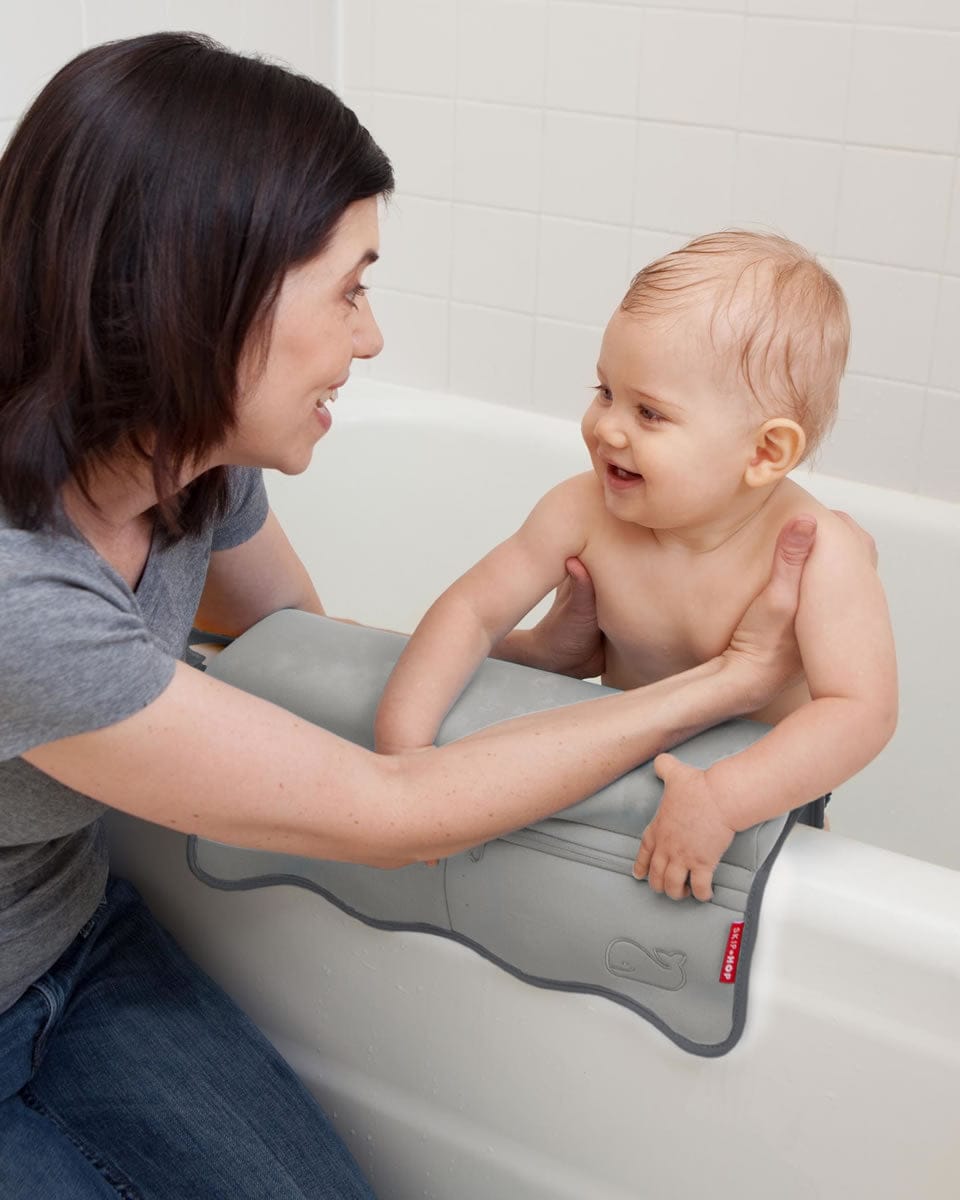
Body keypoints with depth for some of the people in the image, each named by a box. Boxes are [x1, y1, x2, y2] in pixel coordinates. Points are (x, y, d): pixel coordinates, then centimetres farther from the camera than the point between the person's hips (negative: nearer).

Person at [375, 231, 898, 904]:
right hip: (624, 767, 3)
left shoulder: (817, 553, -31)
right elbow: (475, 608, -12)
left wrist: (722, 799, -50)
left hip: (765, 792, -3)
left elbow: (863, 710, -39)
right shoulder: (585, 513, -19)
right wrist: (403, 740, -25)